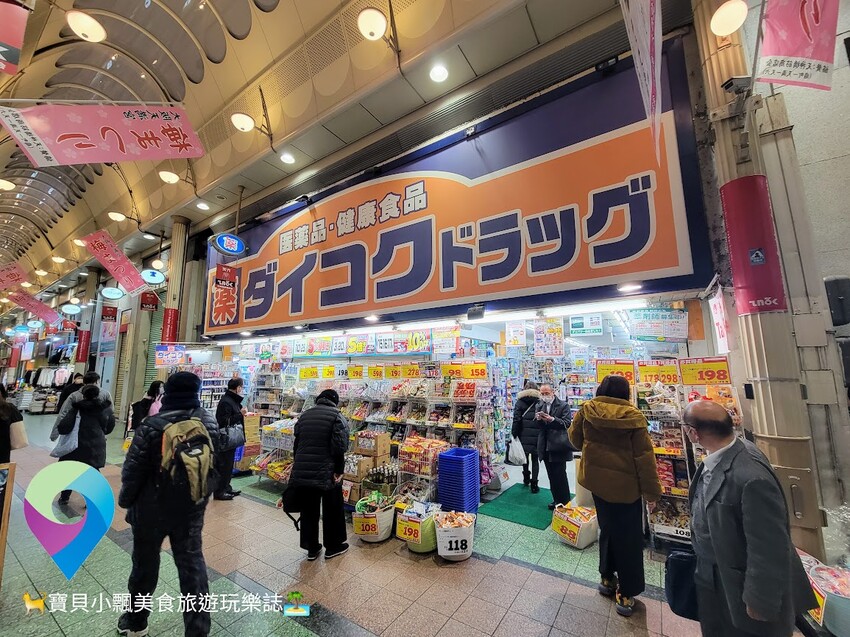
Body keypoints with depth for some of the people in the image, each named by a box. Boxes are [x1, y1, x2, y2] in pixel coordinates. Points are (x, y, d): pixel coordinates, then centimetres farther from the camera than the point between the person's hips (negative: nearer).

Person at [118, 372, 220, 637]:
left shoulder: (152, 425, -19)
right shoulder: (210, 423, -7)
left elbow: (133, 470, -12)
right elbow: (215, 466, 4)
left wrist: (125, 500, 7)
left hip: (151, 509, -2)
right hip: (191, 510, 3)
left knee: (145, 564, 20)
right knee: (193, 566, 12)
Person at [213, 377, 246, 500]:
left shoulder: (233, 400, 10)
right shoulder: (226, 402, -19)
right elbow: (224, 421, -24)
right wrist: (240, 414, -21)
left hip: (231, 440, 10)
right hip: (225, 440, -10)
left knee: (228, 465, 18)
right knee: (223, 466, 1)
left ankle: (226, 488, 29)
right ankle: (219, 492, 12)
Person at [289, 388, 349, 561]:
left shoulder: (304, 416, 11)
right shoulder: (336, 416, -8)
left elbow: (296, 444, 15)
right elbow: (339, 447, -18)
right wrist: (339, 471, -9)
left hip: (301, 473, 5)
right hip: (326, 473, -5)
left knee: (308, 511, 19)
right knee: (332, 511, 15)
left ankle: (311, 548, 31)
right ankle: (333, 547, 29)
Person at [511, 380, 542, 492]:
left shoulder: (520, 402, -2)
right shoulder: (539, 402, -2)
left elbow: (516, 420, -6)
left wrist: (514, 434, 0)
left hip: (524, 435, 1)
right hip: (536, 435, -1)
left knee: (525, 457, 19)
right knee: (535, 459, 8)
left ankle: (526, 478, 35)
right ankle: (534, 484, 7)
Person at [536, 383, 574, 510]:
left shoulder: (563, 405, -5)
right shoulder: (539, 406, 10)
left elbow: (567, 423, -12)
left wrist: (552, 419, -26)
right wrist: (537, 418, -13)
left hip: (558, 446, -5)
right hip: (545, 446, 5)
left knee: (560, 475, 1)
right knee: (551, 476, 14)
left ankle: (564, 501, 16)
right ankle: (556, 500, 27)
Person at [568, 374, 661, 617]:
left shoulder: (587, 410, -10)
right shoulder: (633, 417, -16)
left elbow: (575, 439, 2)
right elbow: (644, 457, -12)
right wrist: (652, 491, -2)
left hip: (597, 479, 3)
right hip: (625, 484, -3)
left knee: (607, 528, 22)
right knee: (628, 537, 13)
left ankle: (607, 578, 36)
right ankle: (625, 594, 23)